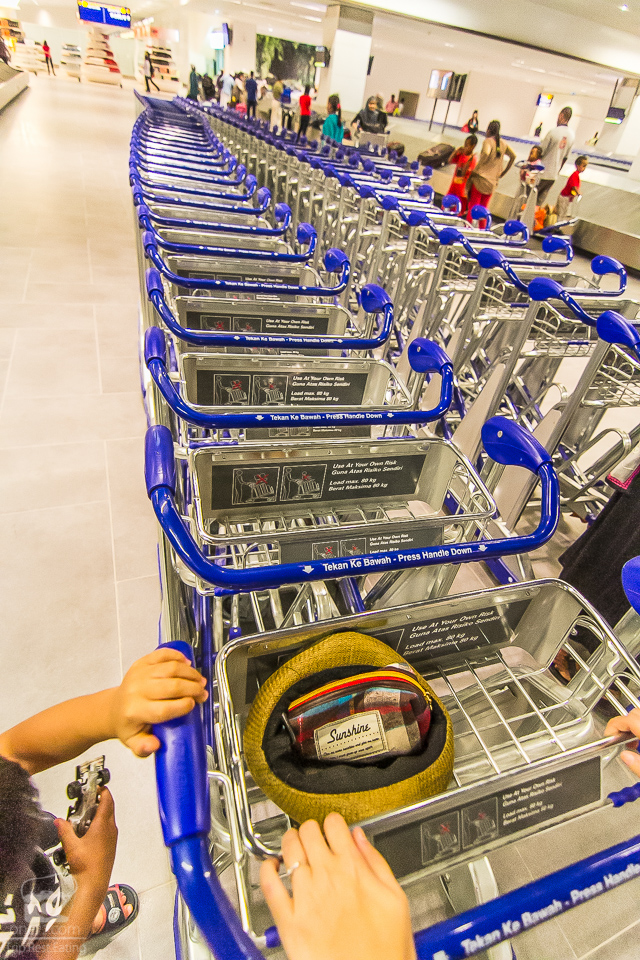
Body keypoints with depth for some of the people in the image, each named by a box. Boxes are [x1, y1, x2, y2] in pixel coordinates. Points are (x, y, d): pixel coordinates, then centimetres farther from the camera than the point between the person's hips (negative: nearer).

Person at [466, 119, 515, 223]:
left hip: (481, 178, -6)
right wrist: (503, 172, 19)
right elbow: (513, 156, 16)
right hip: (493, 182, 6)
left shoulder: (488, 141, -6)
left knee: (472, 207, -4)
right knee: (484, 208, 14)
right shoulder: (503, 144, 12)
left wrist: (476, 168, -17)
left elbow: (486, 153, -26)